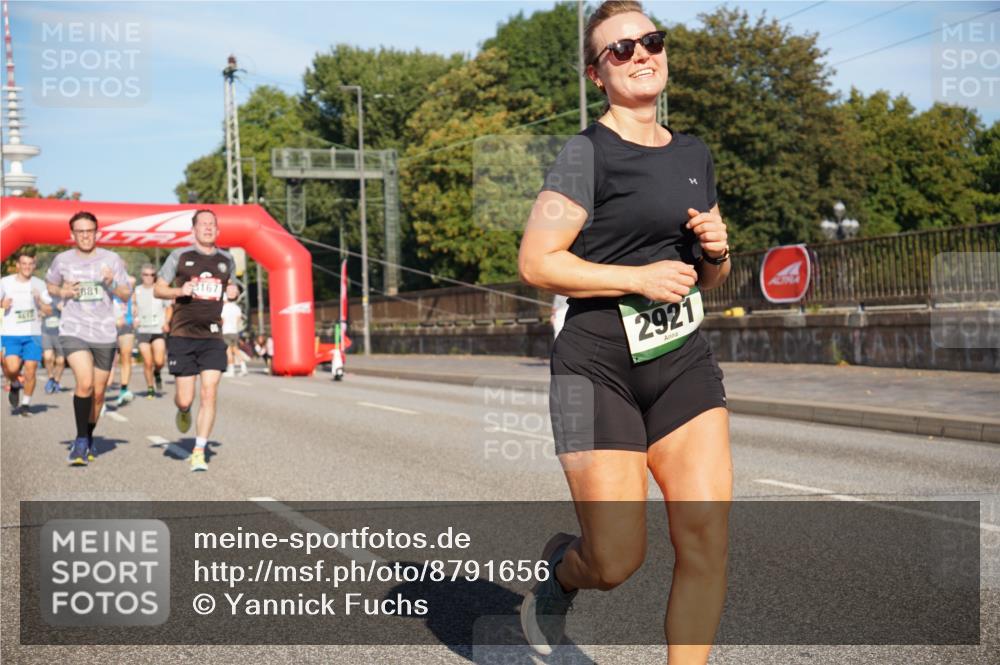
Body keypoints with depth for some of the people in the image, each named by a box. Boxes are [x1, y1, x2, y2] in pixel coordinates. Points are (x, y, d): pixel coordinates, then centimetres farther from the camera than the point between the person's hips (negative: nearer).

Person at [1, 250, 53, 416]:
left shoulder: (39, 284, 6)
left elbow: (49, 311, 6)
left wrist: (39, 300, -13)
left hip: (33, 334, 1)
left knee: (30, 371, -4)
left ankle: (25, 403, 14)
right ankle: (15, 385, 14)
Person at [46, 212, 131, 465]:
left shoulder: (111, 259, 0)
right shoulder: (62, 260, 2)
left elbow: (126, 294, 4)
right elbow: (50, 284, 19)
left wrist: (112, 284, -16)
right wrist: (62, 292, -3)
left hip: (104, 334, 2)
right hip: (73, 331, -2)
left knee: (98, 393, 10)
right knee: (85, 383, -21)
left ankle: (89, 438, 32)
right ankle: (80, 440, -9)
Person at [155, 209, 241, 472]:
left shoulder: (226, 260, 11)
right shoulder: (180, 256, 2)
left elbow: (233, 287, 27)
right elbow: (158, 289, 6)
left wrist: (234, 291, 3)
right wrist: (179, 291, -15)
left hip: (212, 336, 2)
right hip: (182, 335, -2)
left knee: (209, 394, -10)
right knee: (185, 399, -1)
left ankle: (199, 452, -4)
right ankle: (183, 411, 38)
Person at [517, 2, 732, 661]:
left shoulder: (695, 155, 14)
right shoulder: (589, 153, -7)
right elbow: (536, 262, -13)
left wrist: (717, 250, 0)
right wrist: (640, 278, -18)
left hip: (684, 363, 6)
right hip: (598, 369, -6)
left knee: (708, 540, -7)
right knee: (617, 561, -3)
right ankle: (562, 568, 33)